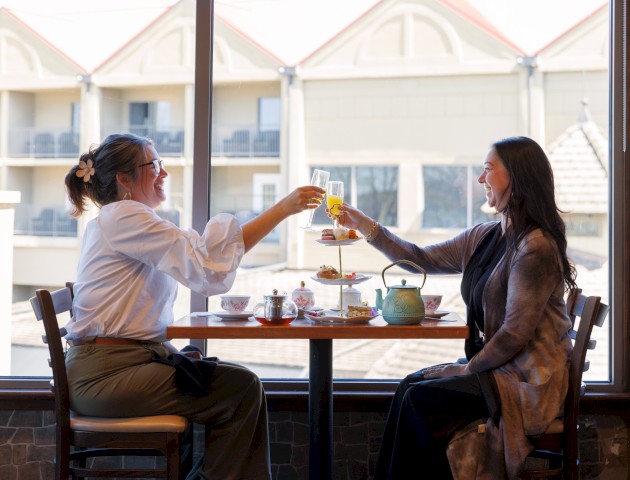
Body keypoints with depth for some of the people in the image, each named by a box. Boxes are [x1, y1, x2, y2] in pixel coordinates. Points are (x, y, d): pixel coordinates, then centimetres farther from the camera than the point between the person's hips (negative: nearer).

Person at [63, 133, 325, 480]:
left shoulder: (117, 219, 19)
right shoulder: (123, 217, -13)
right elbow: (205, 260, -21)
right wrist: (282, 209, -19)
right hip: (105, 373, -10)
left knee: (241, 382, 6)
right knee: (242, 389, -13)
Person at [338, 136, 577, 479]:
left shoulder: (535, 247, -20)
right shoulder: (483, 237, 8)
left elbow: (515, 332, -21)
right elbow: (422, 259, 14)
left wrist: (470, 368, -10)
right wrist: (365, 225, 9)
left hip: (529, 380, -8)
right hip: (497, 365, 8)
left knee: (419, 400, -14)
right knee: (410, 386, -1)